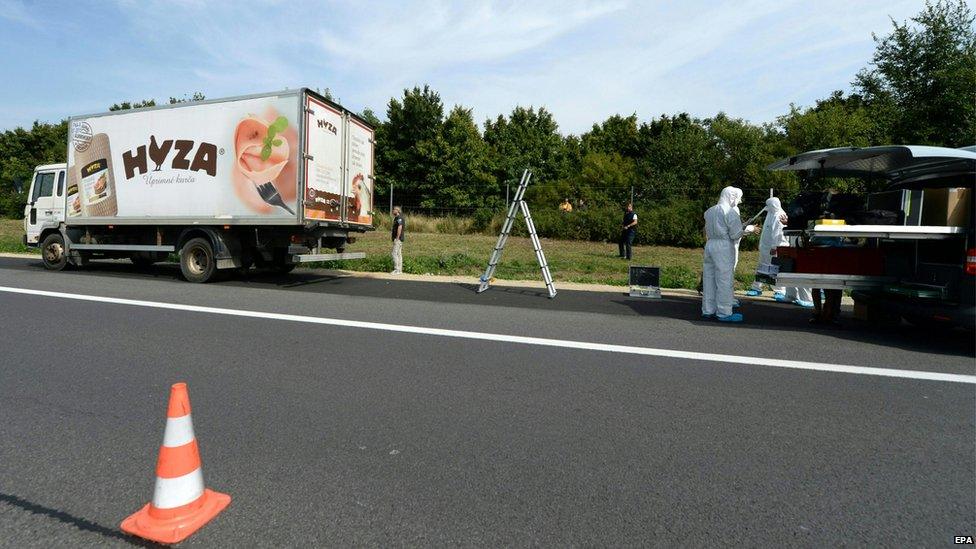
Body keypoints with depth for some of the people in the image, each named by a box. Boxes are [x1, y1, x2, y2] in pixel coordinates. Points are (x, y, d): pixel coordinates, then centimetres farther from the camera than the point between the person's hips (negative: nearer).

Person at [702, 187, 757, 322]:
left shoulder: (710, 211, 12)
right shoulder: (730, 211, -9)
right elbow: (735, 234, -13)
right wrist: (747, 229, 4)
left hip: (710, 244, 7)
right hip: (724, 247, -7)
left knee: (709, 279, 10)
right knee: (724, 280, -1)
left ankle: (708, 310, 16)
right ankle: (724, 313, 3)